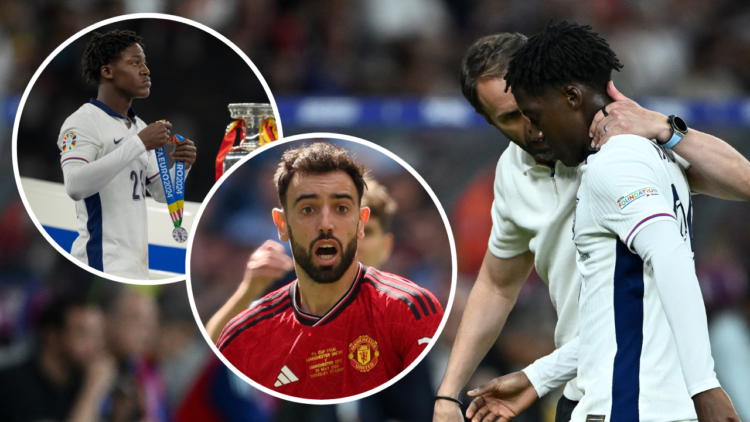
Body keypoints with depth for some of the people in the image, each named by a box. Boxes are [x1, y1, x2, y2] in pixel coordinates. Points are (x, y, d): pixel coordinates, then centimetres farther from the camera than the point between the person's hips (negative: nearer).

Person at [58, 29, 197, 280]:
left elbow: (161, 193, 24)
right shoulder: (82, 123, -8)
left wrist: (182, 166, 1)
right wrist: (138, 144, -26)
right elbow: (75, 186, -26)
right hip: (103, 267, -9)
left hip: (137, 266, 9)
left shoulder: (138, 127, 20)